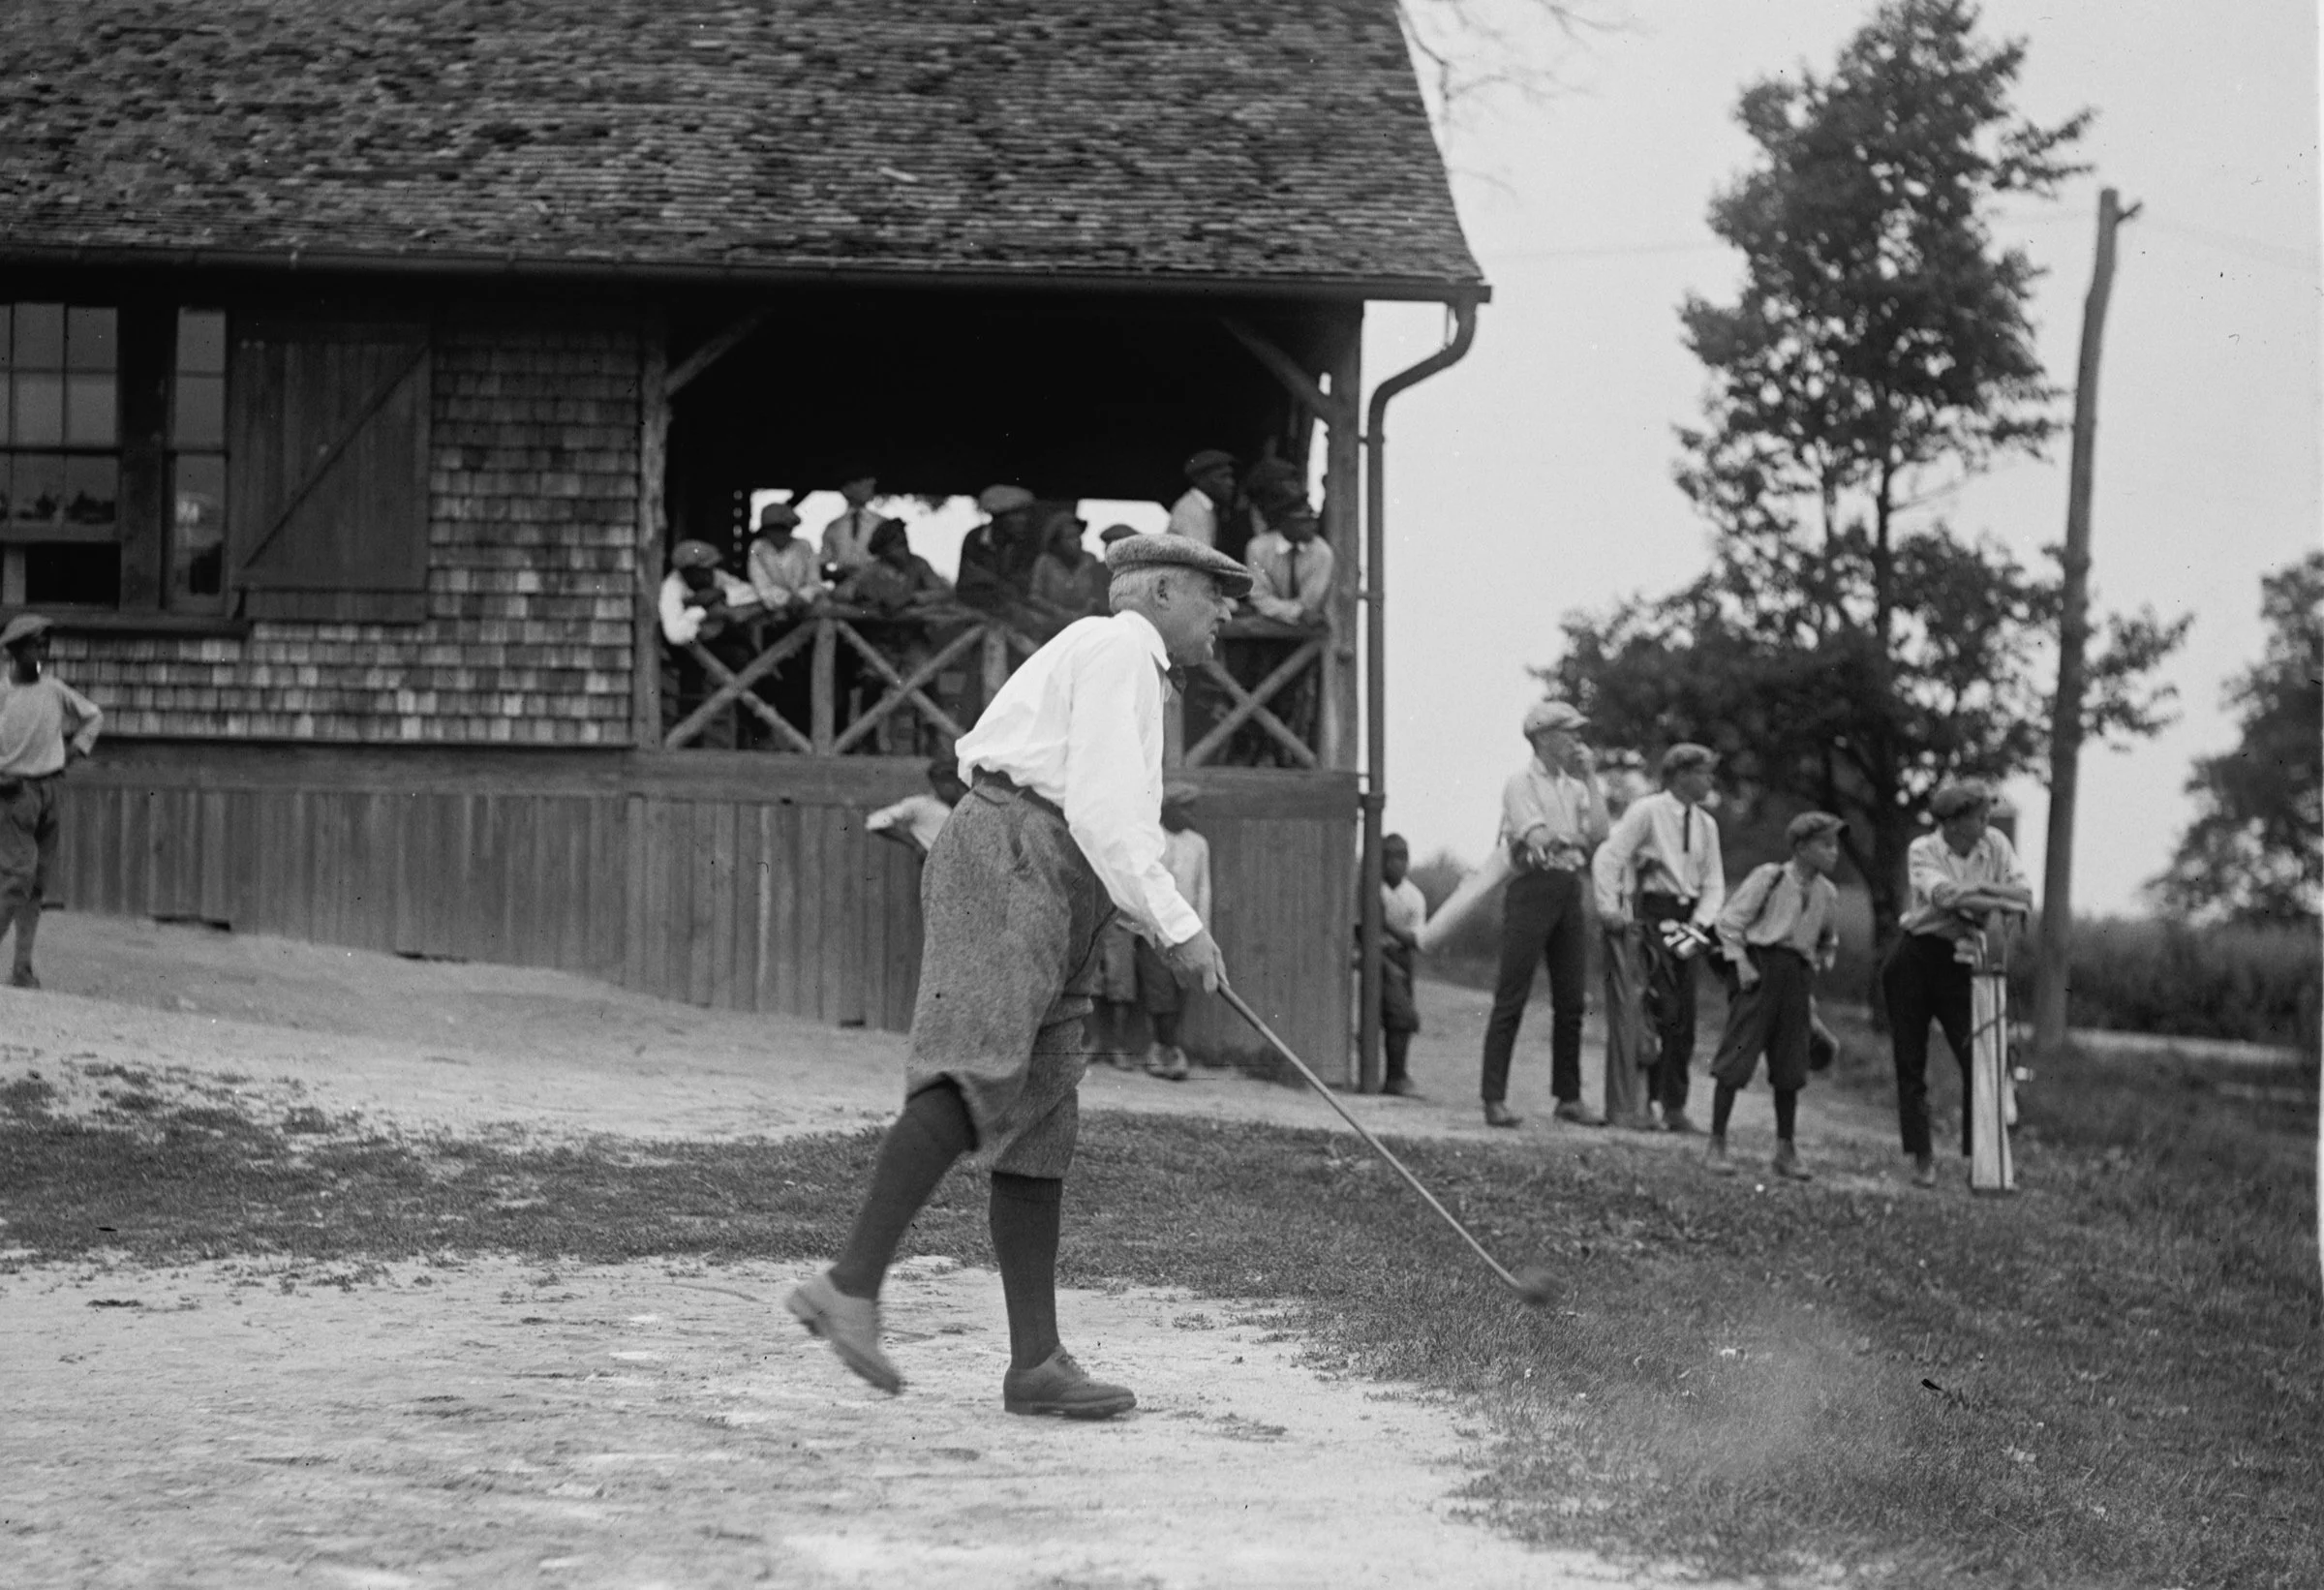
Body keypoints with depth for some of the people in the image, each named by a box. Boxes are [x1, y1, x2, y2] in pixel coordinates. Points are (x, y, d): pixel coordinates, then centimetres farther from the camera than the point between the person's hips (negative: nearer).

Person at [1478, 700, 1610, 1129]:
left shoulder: (1575, 786, 16)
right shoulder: (1521, 782, -4)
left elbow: (1598, 833, 2)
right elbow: (1538, 839, -16)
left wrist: (1590, 779, 3)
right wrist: (1576, 841, 0)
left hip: (1570, 891, 7)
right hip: (1534, 886, -7)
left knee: (1571, 1001, 8)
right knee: (1511, 999, -7)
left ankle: (1569, 1097, 14)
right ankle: (1494, 1099, -8)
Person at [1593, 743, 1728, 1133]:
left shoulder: (1706, 825, 13)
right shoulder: (1647, 812, -5)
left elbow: (1713, 882, 13)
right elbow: (1608, 857, -10)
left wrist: (1700, 921, -3)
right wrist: (1610, 908, -17)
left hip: (1689, 917, 6)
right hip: (1654, 914, -6)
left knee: (1684, 1017, 4)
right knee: (1663, 1009, -14)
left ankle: (1674, 1106, 10)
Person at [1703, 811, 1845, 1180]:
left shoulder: (1826, 894, 9)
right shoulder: (1769, 878, -8)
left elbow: (1828, 941, 26)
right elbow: (1729, 918, -6)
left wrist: (1817, 968, 12)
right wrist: (1740, 962, -13)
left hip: (1797, 975, 5)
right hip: (1761, 967, -5)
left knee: (1790, 1069, 7)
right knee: (1735, 1060, -5)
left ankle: (1785, 1151, 16)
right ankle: (1717, 1146, 0)